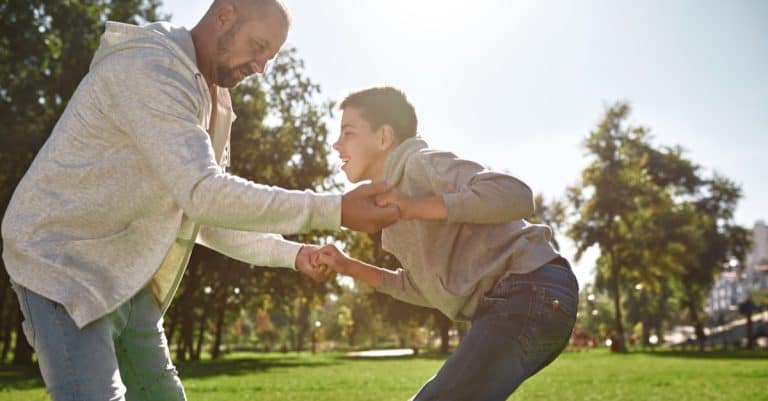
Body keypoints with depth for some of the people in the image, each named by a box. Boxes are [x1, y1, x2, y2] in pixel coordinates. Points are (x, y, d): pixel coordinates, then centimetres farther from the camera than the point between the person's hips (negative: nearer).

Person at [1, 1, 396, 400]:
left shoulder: (210, 102, 10)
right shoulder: (147, 69, -20)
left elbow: (206, 217, 15)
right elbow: (202, 194, -32)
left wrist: (292, 253, 6)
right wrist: (334, 210, -31)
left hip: (126, 280, 9)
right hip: (64, 267, -9)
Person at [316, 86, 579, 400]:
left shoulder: (421, 163, -8)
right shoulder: (391, 192, 20)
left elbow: (515, 195, -24)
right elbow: (428, 288, 22)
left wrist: (415, 207, -25)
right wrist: (349, 267, 17)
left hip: (531, 294, -10)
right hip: (516, 301, 10)